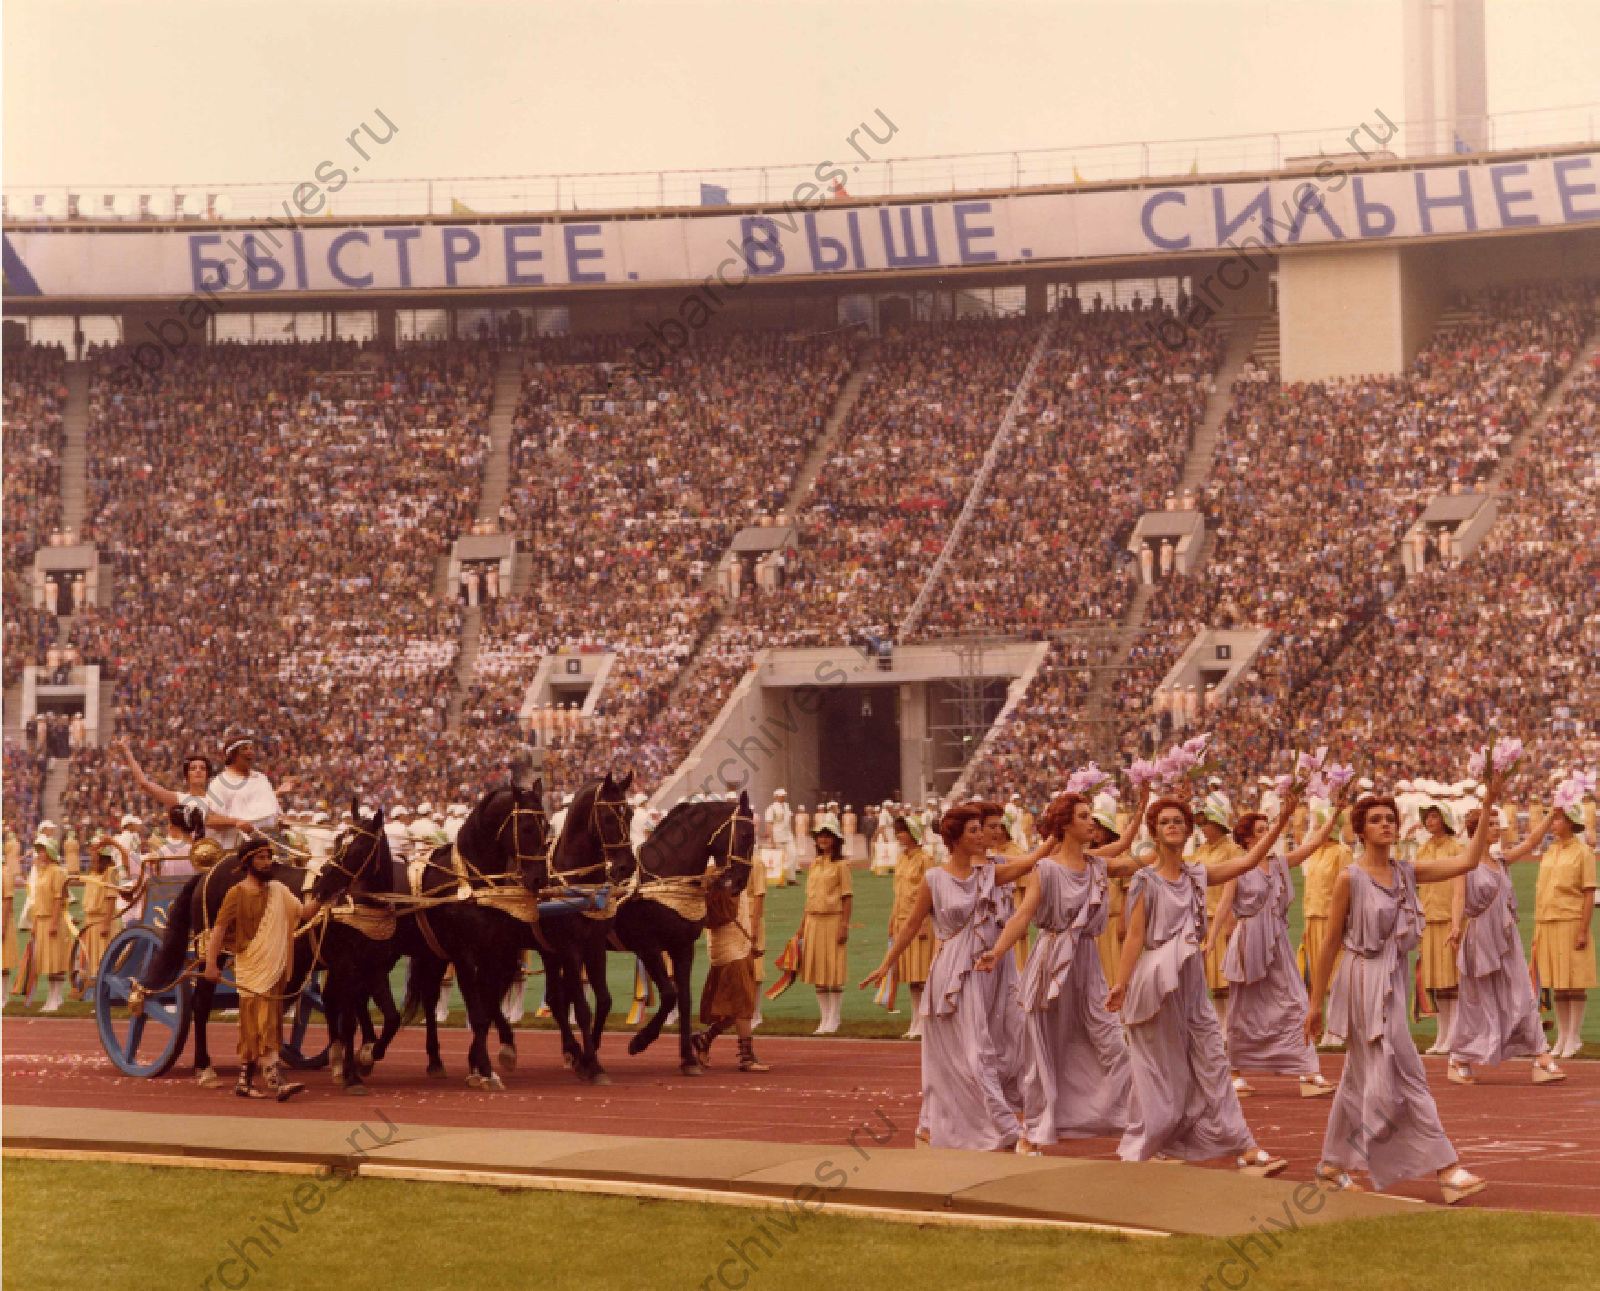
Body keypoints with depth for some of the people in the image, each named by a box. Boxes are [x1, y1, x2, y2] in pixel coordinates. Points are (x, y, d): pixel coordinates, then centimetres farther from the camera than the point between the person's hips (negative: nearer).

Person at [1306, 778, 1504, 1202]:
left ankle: (1332, 1165, 26)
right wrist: (1315, 1003, -3)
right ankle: (1446, 1170, -11)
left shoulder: (1407, 873, 7)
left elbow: (1467, 861, -2)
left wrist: (1487, 807, -8)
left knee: (1360, 1079, 15)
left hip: (1392, 982, 7)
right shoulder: (1350, 879, -9)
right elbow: (1331, 942, -5)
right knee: (1406, 1075, -10)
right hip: (1364, 980, -7)